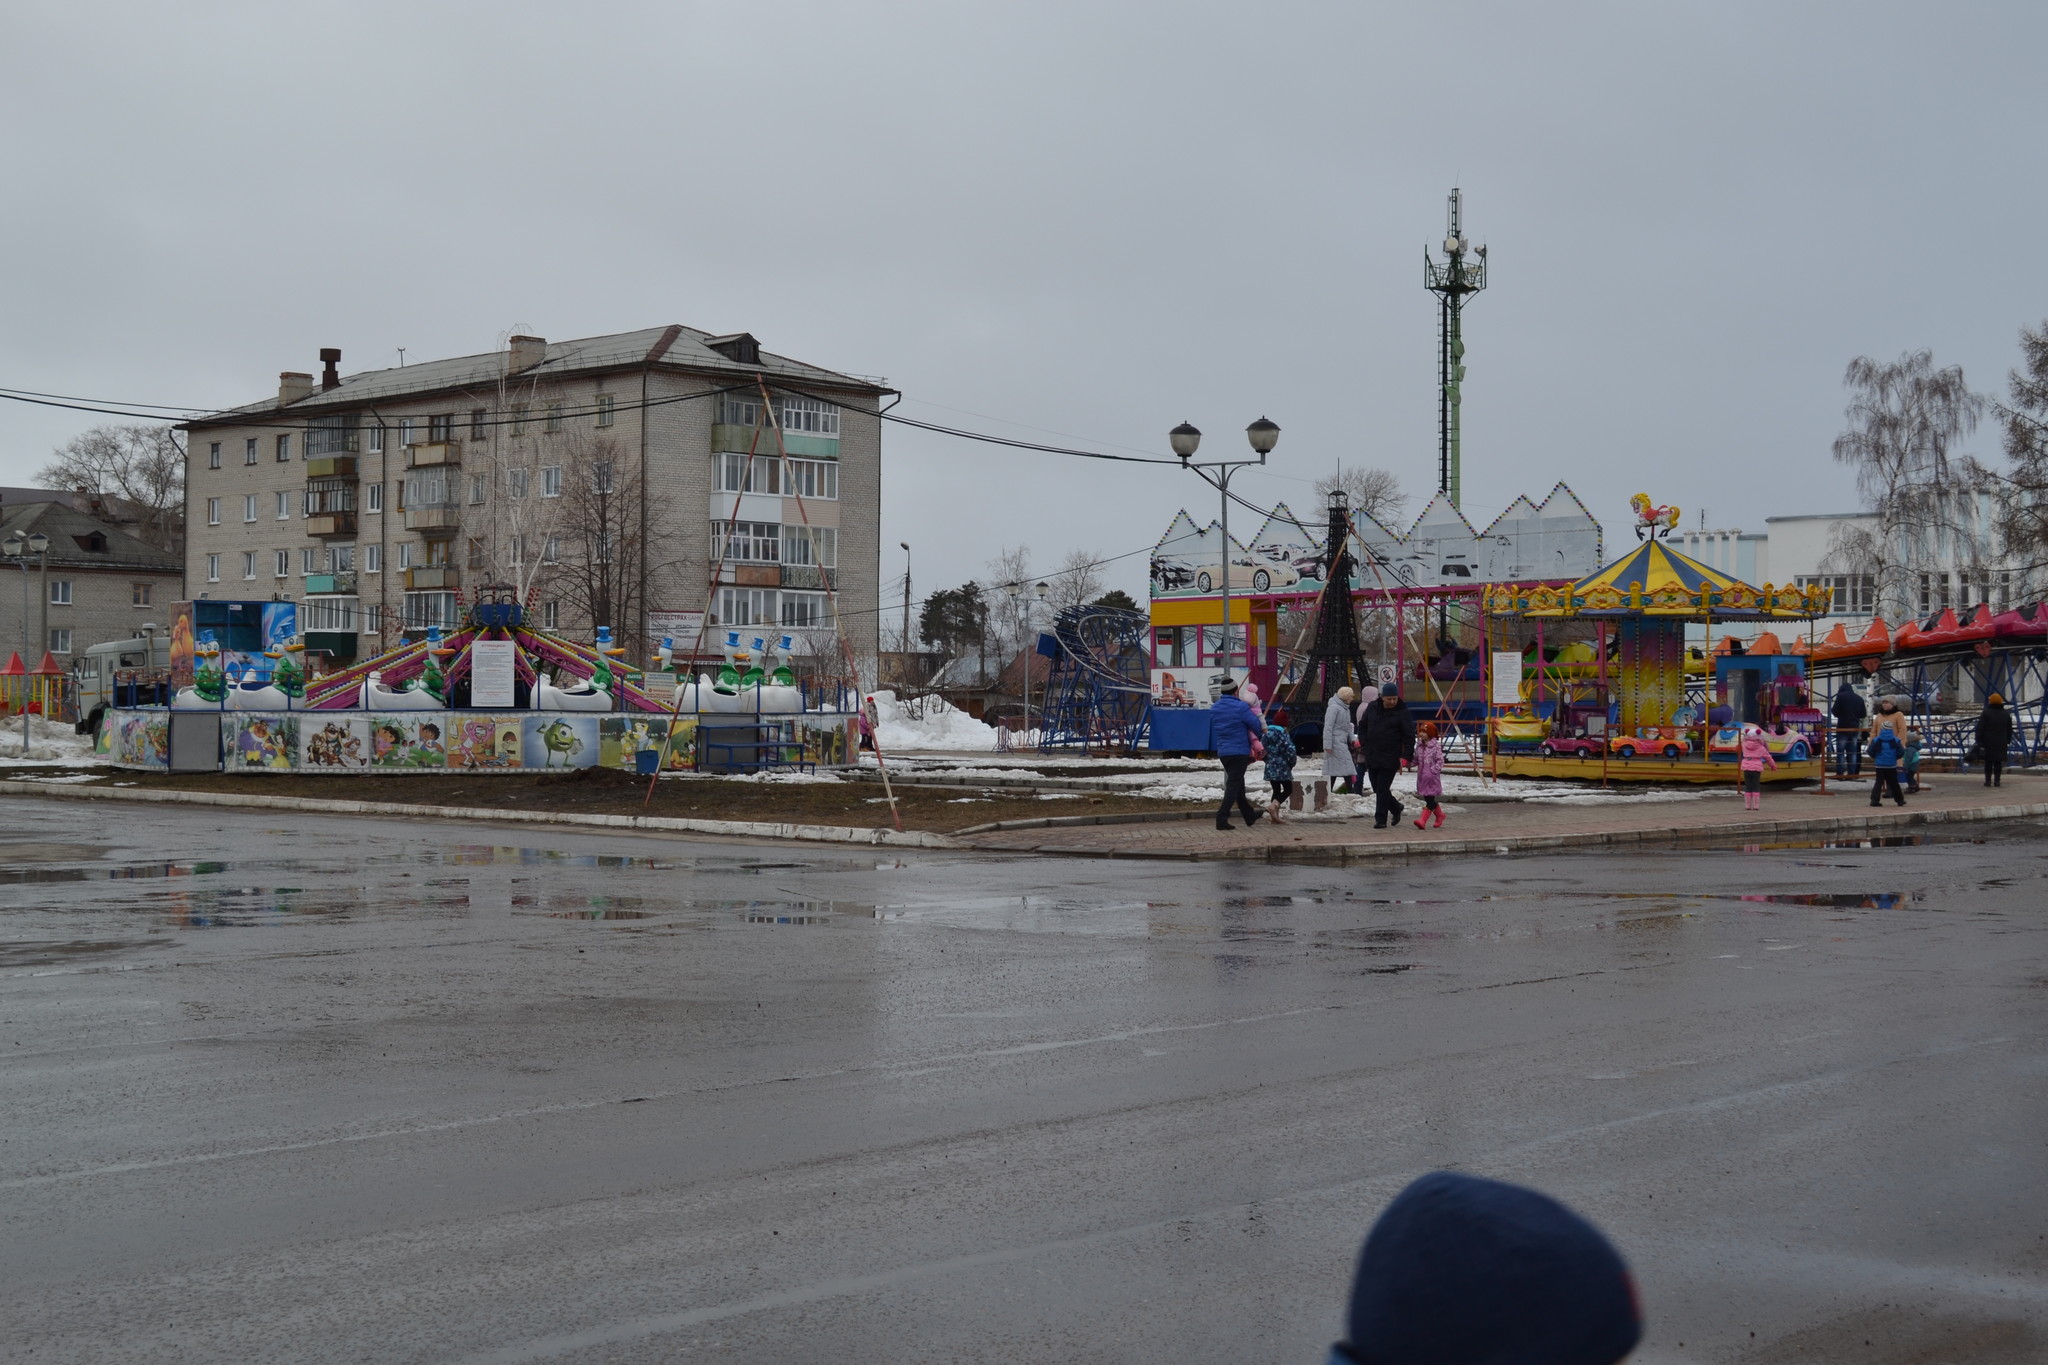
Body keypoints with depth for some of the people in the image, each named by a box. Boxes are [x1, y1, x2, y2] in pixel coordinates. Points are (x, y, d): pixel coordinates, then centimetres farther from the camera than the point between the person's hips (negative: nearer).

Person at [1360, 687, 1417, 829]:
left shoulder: (1403, 713, -7)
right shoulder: (1372, 708, 7)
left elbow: (1409, 737, -7)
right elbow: (1363, 726, 22)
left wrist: (1406, 757, -13)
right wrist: (1363, 743, 10)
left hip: (1390, 759, -5)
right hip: (1372, 757, 6)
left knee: (1382, 789, -7)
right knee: (1377, 789, 12)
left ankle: (1381, 819, 1)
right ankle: (1396, 808, 34)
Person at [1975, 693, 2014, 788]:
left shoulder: (1986, 713, -8)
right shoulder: (2006, 714, 6)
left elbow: (1980, 728, -11)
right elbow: (2009, 729, 14)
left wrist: (1979, 741, -7)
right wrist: (2008, 741, 22)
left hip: (1988, 742, -3)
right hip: (2001, 743, 3)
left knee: (1988, 762, 5)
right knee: (1998, 762, 6)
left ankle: (1988, 780, 4)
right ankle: (1997, 781, 3)